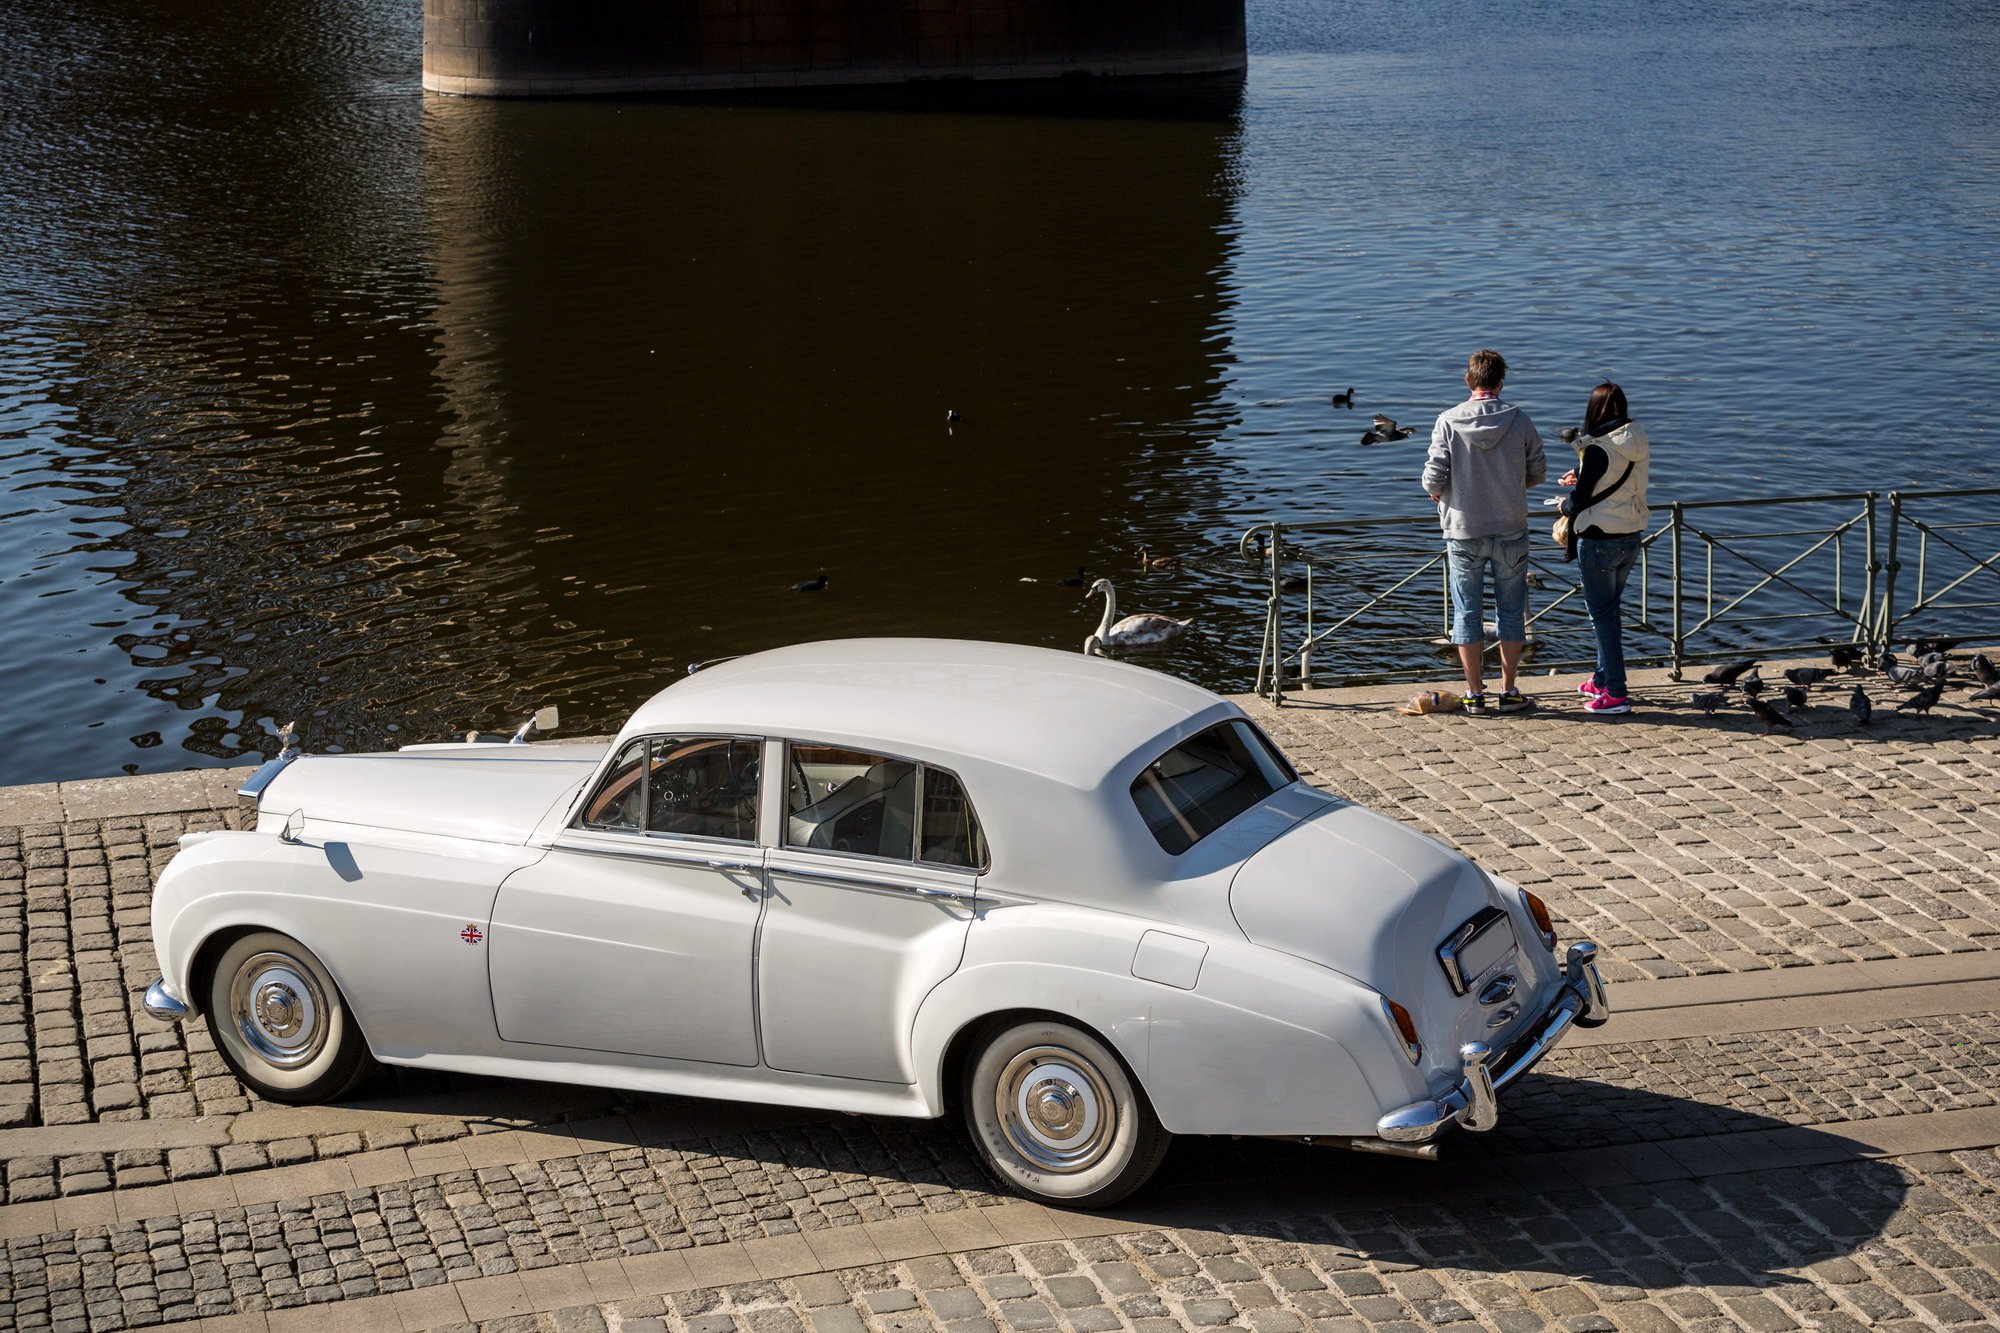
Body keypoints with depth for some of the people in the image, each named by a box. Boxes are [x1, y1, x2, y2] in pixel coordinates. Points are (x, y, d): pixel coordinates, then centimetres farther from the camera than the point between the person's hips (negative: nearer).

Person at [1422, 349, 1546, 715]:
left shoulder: (1449, 422, -9)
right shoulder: (1519, 421, -6)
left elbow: (1433, 478, -10)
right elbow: (1538, 472, 4)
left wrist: (1438, 493, 12)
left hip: (1464, 532, -1)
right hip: (1511, 530, 1)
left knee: (1467, 613, 8)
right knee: (1511, 611, 11)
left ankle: (1475, 693, 11)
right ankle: (1508, 692, 14)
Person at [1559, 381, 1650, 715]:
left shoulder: (1598, 449, -20)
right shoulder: (1639, 442, 3)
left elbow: (1579, 502, -15)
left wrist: (1565, 503, 7)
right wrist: (1581, 475, 27)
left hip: (1600, 540, -8)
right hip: (1632, 536, 8)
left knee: (1602, 613, 0)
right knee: (1610, 609, 21)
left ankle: (1616, 693, 1)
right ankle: (1602, 679, 32)